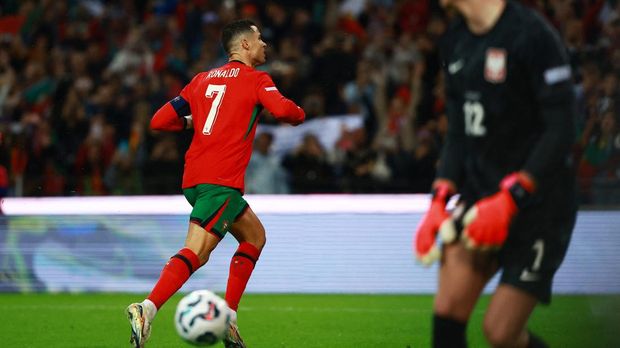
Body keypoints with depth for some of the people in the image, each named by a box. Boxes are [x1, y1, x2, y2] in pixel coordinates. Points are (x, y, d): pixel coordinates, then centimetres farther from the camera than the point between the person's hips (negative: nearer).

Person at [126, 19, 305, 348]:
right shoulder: (256, 79, 3)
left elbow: (159, 121, 16)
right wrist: (299, 114, 6)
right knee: (195, 252, -16)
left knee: (254, 236, 21)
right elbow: (282, 110, -16)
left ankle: (228, 318, 12)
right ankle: (147, 309, -34)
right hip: (222, 181, -8)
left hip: (194, 178, 8)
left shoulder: (202, 80, 20)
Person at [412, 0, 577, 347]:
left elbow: (561, 131, -18)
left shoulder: (532, 35, -16)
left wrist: (510, 199, -24)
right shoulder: (455, 42, 8)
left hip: (539, 199, -7)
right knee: (448, 311, -8)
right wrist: (439, 201, 4)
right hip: (479, 190, 7)